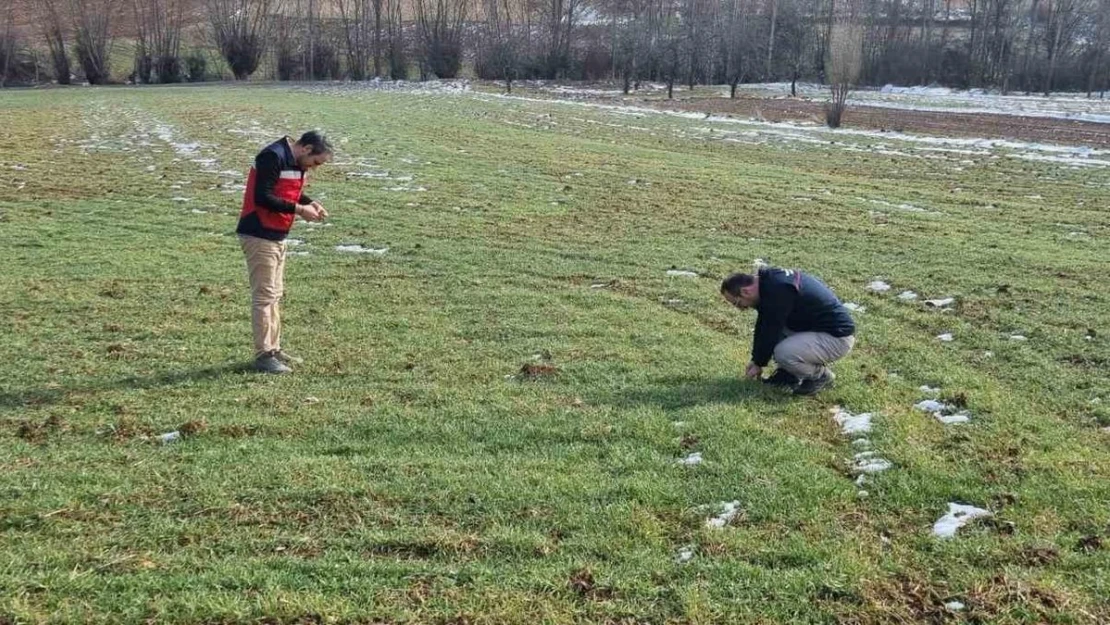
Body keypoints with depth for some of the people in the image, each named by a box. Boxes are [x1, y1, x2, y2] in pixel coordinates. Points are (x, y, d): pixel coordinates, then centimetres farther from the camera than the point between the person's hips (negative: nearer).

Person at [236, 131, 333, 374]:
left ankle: (274, 349, 24)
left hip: (277, 237, 10)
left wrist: (310, 203, 3)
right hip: (259, 236, -10)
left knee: (275, 295, 15)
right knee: (264, 296, -6)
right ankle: (263, 355, 0)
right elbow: (262, 197, -25)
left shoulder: (296, 162, 10)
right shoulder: (273, 157, -20)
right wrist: (298, 209, -21)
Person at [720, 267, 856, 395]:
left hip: (838, 337, -10)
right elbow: (762, 325, 12)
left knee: (783, 353, -29)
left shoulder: (777, 291, -26)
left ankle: (821, 375, -1)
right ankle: (788, 372, 14)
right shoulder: (767, 281, 4)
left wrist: (759, 364, -5)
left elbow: (770, 332, -19)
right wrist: (755, 360, 15)